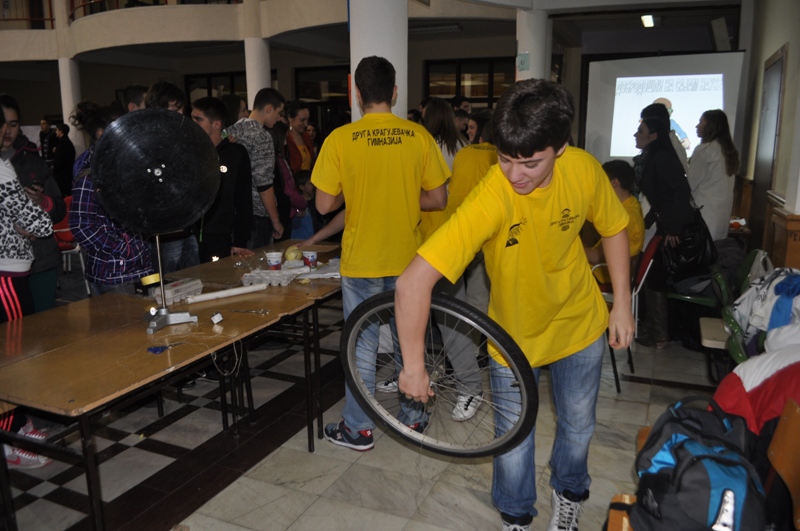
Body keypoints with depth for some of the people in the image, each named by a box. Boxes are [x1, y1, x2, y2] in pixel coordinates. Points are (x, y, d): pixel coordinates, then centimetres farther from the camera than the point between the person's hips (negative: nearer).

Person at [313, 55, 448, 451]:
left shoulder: (340, 140, -10)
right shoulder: (419, 136, -5)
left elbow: (325, 204, -8)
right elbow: (438, 199, -2)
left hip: (360, 261, -2)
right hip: (407, 259, 2)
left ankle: (358, 428, 23)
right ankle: (414, 417, 32)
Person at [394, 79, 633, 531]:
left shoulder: (584, 170, -23)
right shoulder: (490, 200, -36)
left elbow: (614, 228, -1)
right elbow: (413, 283, -39)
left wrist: (622, 304, -3)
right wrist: (414, 367, -31)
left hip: (580, 324, 3)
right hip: (515, 333, -3)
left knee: (578, 427, 22)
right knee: (514, 442, 10)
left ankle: (569, 494, 54)